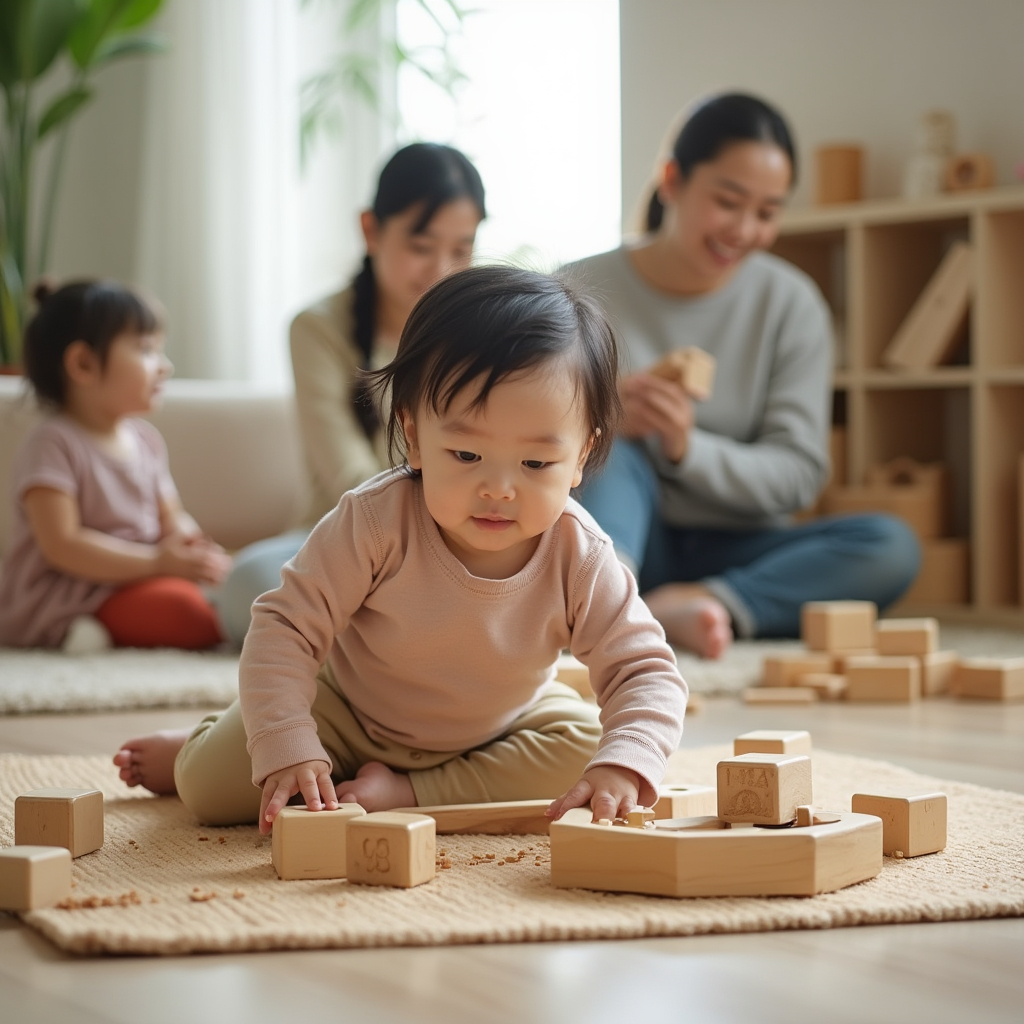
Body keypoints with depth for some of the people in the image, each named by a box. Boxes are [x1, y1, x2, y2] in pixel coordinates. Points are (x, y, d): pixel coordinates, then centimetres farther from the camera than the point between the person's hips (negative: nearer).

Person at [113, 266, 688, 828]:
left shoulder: (579, 558, -28)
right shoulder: (376, 521, -33)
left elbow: (646, 670, -25)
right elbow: (287, 628, -28)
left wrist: (622, 766, -46)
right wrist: (286, 751, -42)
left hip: (500, 726, 2)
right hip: (350, 713, -2)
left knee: (583, 741, -23)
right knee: (210, 786, -14)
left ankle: (409, 792, -16)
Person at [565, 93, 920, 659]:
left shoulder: (791, 304, 2)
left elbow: (798, 474, -4)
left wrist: (688, 449, -22)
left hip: (731, 554, 2)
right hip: (624, 542, -1)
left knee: (892, 546, -23)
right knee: (614, 459, -31)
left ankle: (692, 606, -38)